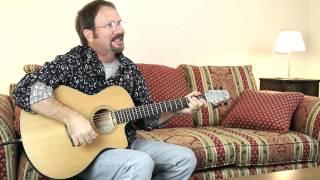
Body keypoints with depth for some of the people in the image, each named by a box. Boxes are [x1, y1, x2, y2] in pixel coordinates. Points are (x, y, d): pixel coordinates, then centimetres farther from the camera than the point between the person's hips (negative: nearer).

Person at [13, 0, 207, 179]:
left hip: (124, 143, 7)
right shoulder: (72, 62, -13)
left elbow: (146, 118, 10)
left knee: (185, 158, -2)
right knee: (140, 164, -32)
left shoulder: (130, 68, 6)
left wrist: (178, 109, -5)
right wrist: (72, 117, -34)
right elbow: (25, 89, -26)